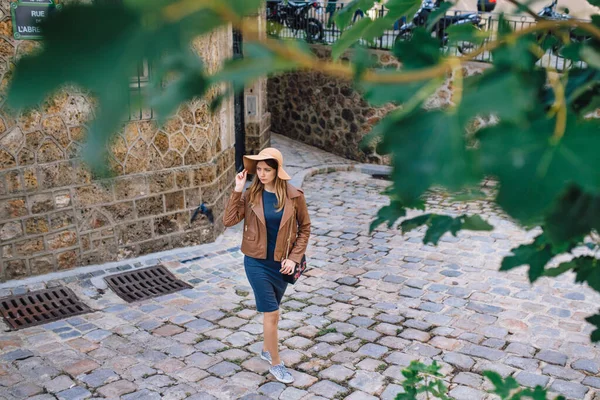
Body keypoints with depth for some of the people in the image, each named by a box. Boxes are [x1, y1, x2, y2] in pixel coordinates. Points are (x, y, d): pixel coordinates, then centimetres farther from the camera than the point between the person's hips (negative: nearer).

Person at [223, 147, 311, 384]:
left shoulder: (294, 197, -9)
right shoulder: (251, 195, -8)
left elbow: (305, 228, -1)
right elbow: (228, 221, -14)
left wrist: (294, 258, -7)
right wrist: (237, 191, -19)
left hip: (281, 263, 1)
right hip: (256, 262, -1)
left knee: (271, 311, 19)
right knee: (271, 313, -2)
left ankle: (267, 349, 42)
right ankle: (276, 364, 14)